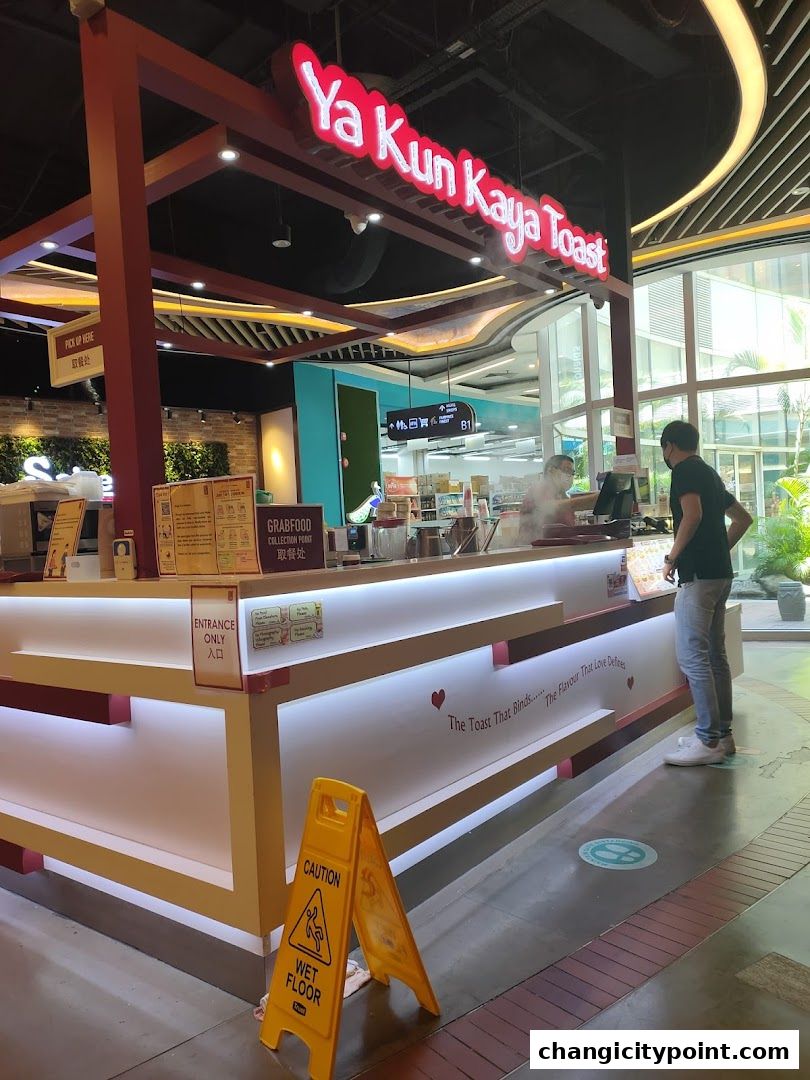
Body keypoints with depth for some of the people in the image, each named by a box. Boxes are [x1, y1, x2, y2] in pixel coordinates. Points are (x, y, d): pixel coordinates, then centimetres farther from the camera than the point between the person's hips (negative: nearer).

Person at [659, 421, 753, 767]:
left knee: (692, 656, -7)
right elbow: (743, 518, 27)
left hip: (698, 575, -10)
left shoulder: (684, 470, -8)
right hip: (720, 573, 10)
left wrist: (672, 559, -15)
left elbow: (692, 515, -25)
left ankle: (709, 741, -4)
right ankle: (722, 733, 18)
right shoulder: (709, 473, 20)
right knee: (715, 654, 12)